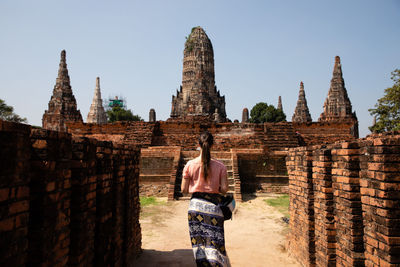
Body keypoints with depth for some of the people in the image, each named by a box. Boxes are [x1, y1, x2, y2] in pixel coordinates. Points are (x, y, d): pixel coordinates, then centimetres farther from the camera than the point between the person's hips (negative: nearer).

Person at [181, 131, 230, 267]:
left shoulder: (190, 164, -5)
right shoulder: (220, 166, -6)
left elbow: (184, 189, -1)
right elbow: (224, 189, -7)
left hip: (195, 206, 1)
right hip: (213, 206, -1)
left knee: (198, 242, 14)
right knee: (214, 242, 8)